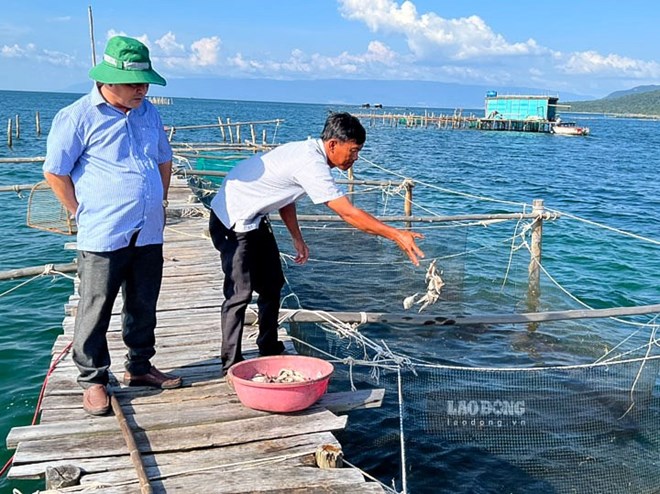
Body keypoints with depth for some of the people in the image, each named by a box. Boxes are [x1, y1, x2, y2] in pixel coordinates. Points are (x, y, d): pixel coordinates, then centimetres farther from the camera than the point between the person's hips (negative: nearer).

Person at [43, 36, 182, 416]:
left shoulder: (149, 113, 11)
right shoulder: (78, 117, -7)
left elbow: (164, 160, 24)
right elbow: (54, 172, -5)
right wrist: (85, 213, -5)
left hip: (149, 235, 6)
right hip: (104, 237, -6)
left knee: (144, 307, 15)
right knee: (96, 311, 3)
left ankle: (140, 367, 30)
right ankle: (93, 380, 17)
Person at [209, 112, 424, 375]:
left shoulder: (307, 151, 1)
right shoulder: (311, 165, -29)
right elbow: (349, 214, -31)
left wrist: (297, 239, 8)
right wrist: (396, 235, -28)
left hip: (254, 219, 10)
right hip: (231, 221, -10)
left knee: (272, 284, 13)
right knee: (240, 292, -9)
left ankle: (269, 351, 26)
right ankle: (231, 364, 3)